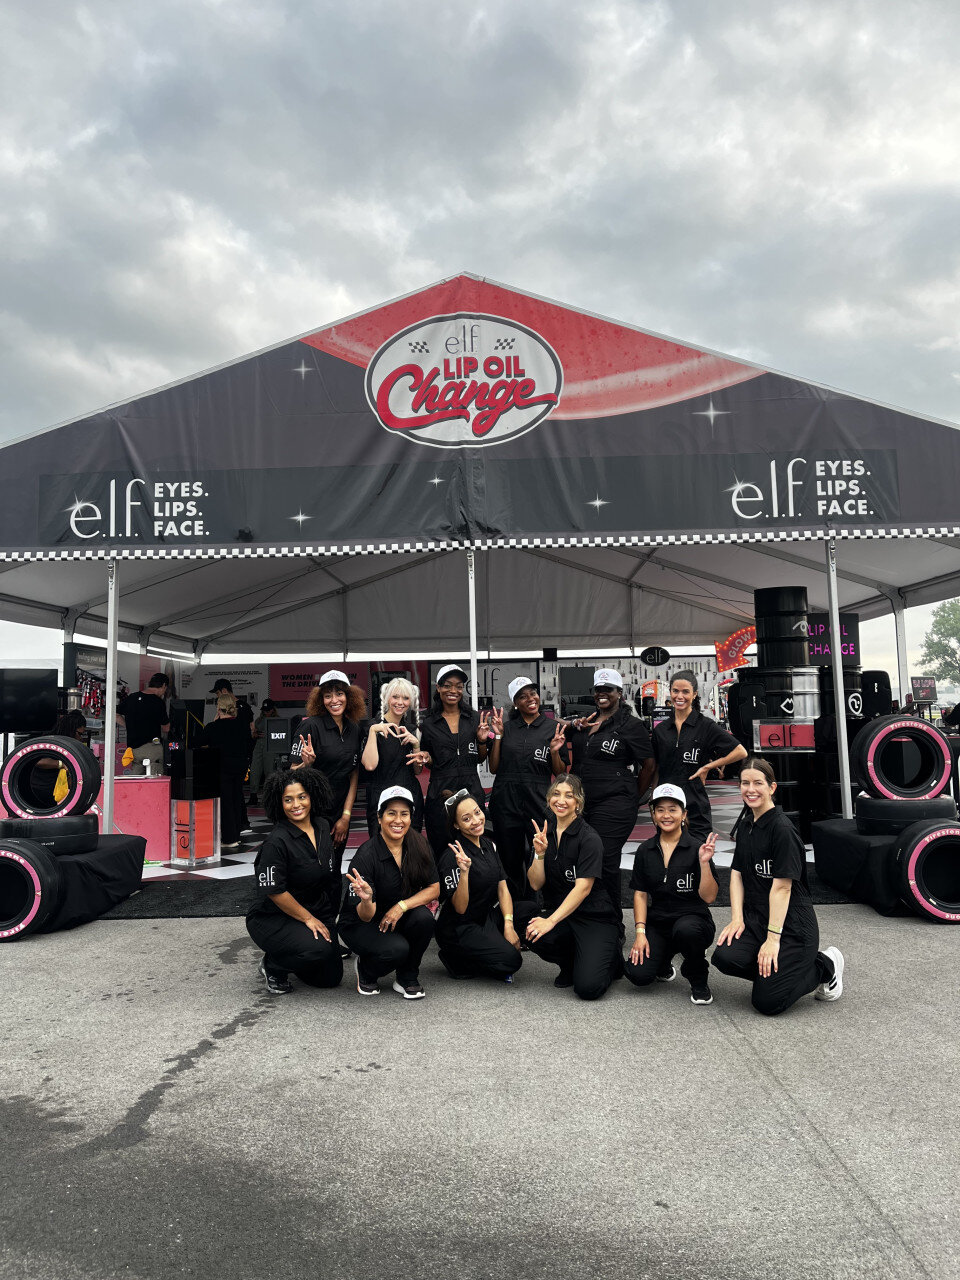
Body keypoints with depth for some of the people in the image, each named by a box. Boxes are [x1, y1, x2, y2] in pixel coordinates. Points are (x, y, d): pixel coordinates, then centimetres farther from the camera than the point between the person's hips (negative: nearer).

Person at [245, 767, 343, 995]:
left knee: (331, 978, 5)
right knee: (319, 948, -32)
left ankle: (285, 958, 30)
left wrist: (324, 919, 12)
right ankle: (272, 967, -2)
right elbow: (274, 891, -21)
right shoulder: (276, 842, -23)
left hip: (319, 914, 7)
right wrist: (308, 918, -15)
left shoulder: (322, 826, 0)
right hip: (272, 919, -7)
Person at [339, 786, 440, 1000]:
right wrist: (366, 900, -46)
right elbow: (365, 917, -22)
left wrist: (402, 906, -22)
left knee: (424, 918, -26)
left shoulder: (418, 845, -9)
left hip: (397, 919, 4)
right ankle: (365, 970, 5)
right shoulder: (366, 855, -23)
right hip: (360, 925, -4)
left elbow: (434, 889, -6)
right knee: (397, 949, -31)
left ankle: (407, 978, -2)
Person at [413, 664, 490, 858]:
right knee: (440, 849, 1)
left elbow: (481, 759, 13)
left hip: (471, 789, 1)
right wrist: (425, 758, -7)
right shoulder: (429, 724, 5)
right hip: (440, 791, -1)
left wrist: (482, 740, -4)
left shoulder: (475, 718, 7)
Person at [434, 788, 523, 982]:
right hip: (458, 929, -8)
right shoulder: (453, 857, -21)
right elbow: (460, 908, -23)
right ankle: (453, 958, 0)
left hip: (486, 917, 8)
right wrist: (464, 872, -37)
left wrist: (508, 925, -11)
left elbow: (502, 887, 2)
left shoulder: (487, 844, 3)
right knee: (510, 960, -21)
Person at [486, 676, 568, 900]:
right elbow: (493, 768, 6)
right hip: (506, 803, 2)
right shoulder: (506, 728, 9)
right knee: (510, 862, 9)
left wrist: (555, 751, -12)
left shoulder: (553, 728, 4)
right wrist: (498, 736, -2)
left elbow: (560, 773, 6)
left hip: (539, 804, -2)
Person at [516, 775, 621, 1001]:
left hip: (595, 917, -5)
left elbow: (583, 888, -21)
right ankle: (570, 965, 2)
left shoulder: (589, 838, -12)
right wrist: (539, 853, -15)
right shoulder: (544, 833, 6)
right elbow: (536, 885, 3)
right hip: (558, 912, 5)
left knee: (588, 987, -25)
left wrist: (551, 921, -30)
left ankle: (612, 957, 12)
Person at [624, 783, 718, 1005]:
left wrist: (704, 862, -22)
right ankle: (664, 963, 17)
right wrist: (640, 932, -5)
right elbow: (640, 894, 6)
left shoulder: (695, 849, -6)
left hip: (692, 919, -3)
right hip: (657, 923, 3)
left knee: (685, 929, -39)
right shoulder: (645, 850, 5)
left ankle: (698, 980, -6)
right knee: (637, 974, -21)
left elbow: (709, 897, -10)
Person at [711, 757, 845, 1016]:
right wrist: (737, 918, -4)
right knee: (725, 957, -21)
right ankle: (774, 973, 9)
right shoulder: (746, 825, 9)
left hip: (791, 924, -7)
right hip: (755, 917, 7)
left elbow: (782, 887, -19)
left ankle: (825, 967, 14)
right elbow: (737, 874, 8)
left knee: (767, 1003, -9)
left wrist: (773, 938, -20)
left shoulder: (782, 829, -17)